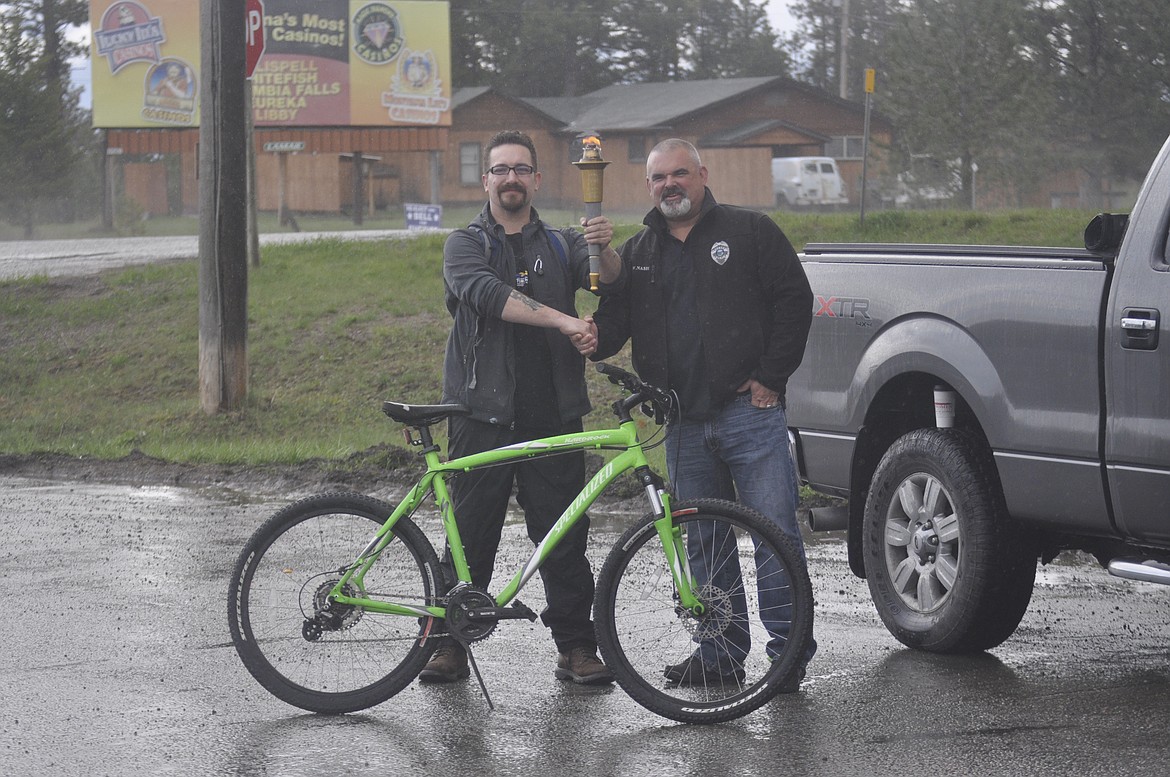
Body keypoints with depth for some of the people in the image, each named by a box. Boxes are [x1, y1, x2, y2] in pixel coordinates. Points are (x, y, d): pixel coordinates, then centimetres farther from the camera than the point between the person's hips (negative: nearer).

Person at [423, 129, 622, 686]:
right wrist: (563, 321, -27)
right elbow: (488, 294, -16)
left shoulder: (561, 245, 14)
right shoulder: (465, 245, 5)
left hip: (552, 415, 2)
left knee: (564, 535, 1)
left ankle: (576, 648, 7)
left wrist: (605, 250, -30)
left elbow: (608, 280, -6)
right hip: (484, 415, -2)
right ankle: (450, 645, 9)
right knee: (470, 534, 1)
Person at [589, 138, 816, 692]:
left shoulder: (749, 232, 3)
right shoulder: (637, 254, 16)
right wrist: (593, 337, -13)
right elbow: (614, 322, 12)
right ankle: (722, 653, 15)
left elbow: (794, 299, 0)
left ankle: (788, 649, -2)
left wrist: (771, 376, -6)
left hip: (749, 412, -5)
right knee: (703, 541, 8)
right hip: (684, 425, 5)